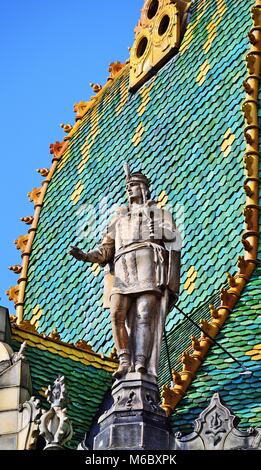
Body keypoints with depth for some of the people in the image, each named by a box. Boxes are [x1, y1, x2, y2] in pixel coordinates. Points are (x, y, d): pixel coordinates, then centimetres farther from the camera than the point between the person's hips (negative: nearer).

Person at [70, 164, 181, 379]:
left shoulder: (160, 213, 25)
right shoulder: (120, 218, 33)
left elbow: (175, 241, 10)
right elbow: (106, 249, 21)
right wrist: (86, 256, 1)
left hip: (150, 265, -3)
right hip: (124, 269, 3)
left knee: (144, 316, -18)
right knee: (117, 314, -18)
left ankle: (141, 364, -30)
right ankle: (125, 362, -20)